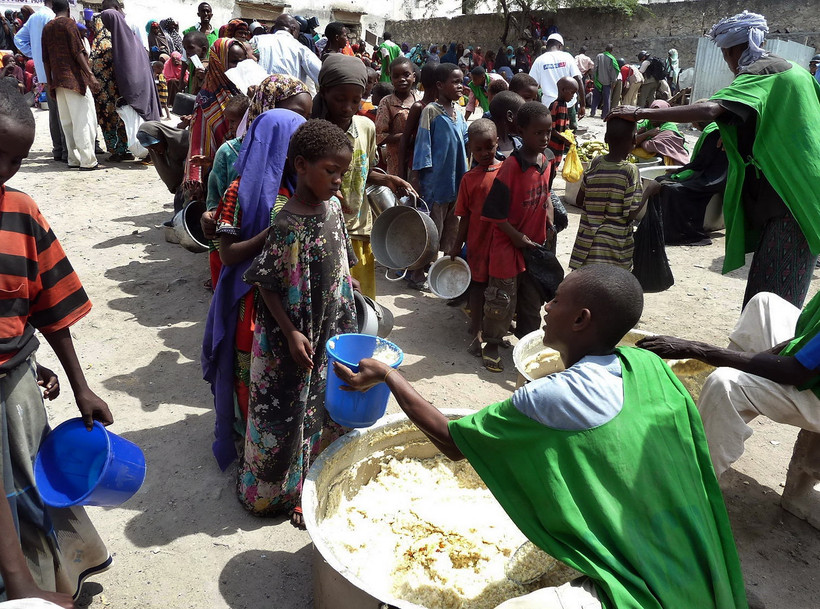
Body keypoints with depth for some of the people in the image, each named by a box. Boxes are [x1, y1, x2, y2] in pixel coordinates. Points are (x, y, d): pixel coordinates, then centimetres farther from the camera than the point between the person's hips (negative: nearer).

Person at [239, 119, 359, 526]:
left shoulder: (333, 207, 0)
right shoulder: (288, 226, -22)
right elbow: (267, 284, -16)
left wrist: (347, 316, 11)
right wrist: (290, 333, -20)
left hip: (331, 332, 7)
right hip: (294, 339, -7)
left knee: (327, 409, 18)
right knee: (291, 413, 9)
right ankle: (282, 491, 32)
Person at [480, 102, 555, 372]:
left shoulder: (547, 158, 1)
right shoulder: (512, 167, -22)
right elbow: (493, 211, -21)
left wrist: (549, 221, 8)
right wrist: (517, 237, -18)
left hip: (536, 243, 7)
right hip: (508, 245, -7)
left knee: (533, 298, 18)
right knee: (503, 299, 4)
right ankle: (491, 346, 23)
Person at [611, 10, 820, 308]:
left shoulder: (758, 76, -12)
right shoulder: (790, 70, 17)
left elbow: (710, 110, -30)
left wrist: (643, 113, -29)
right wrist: (733, 139, 19)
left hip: (787, 196, -9)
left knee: (770, 290, -7)